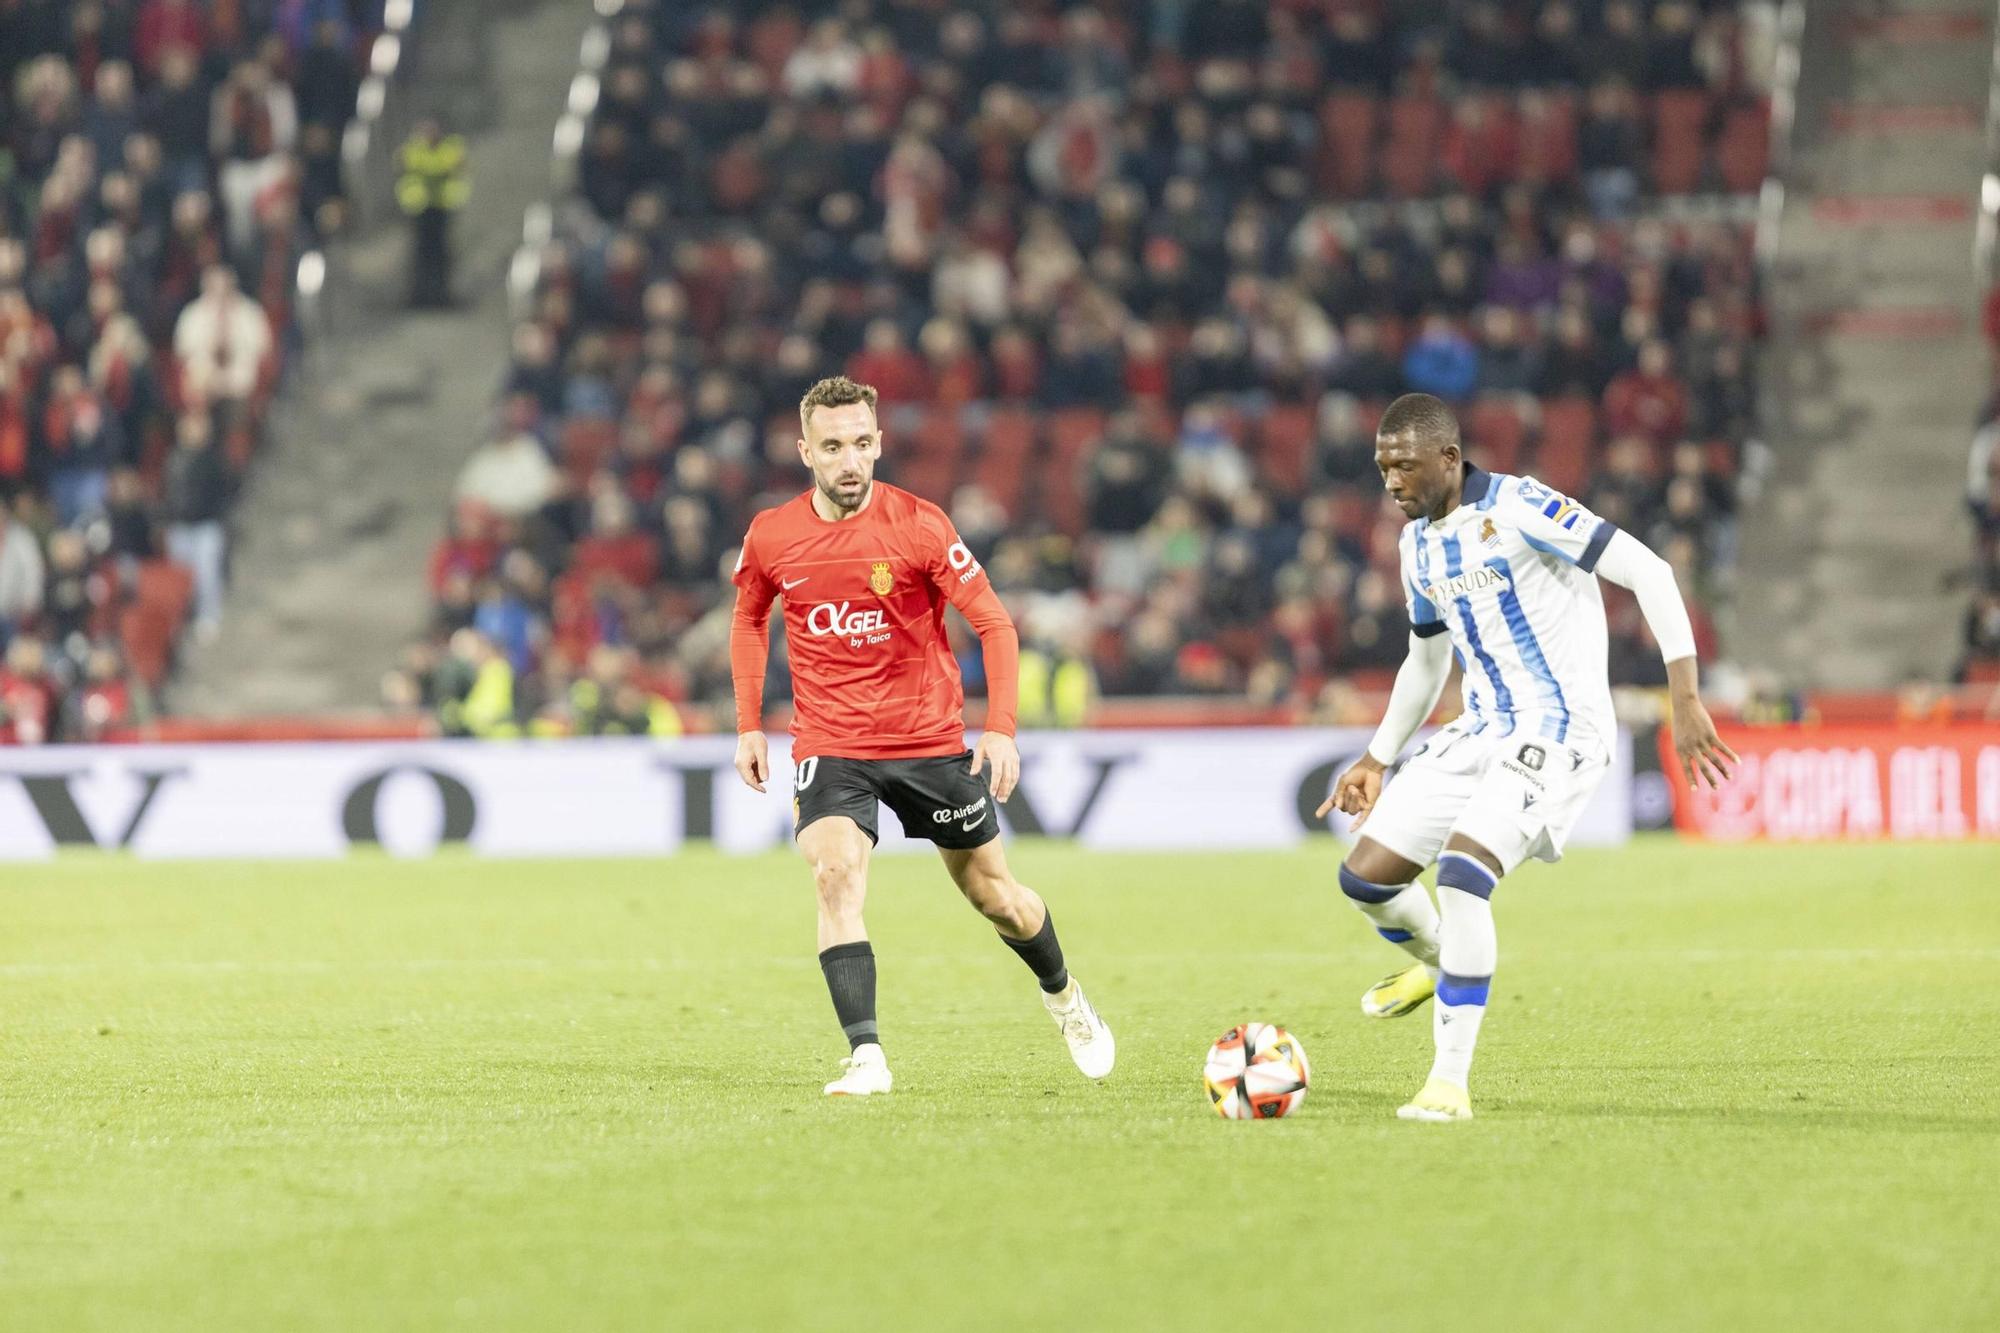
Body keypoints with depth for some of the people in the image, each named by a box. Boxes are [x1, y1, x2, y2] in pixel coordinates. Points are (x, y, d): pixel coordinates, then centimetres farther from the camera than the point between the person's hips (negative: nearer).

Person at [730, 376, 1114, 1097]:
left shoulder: (919, 525, -13)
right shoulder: (770, 537, -4)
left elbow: (994, 623, -9)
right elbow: (749, 620, 16)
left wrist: (1000, 728, -19)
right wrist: (749, 725, 9)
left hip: (931, 739, -1)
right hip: (828, 745, 1)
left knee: (992, 893, 10)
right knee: (836, 875, -24)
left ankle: (1064, 997, 40)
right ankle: (866, 1056, -24)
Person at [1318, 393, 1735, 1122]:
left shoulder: (1518, 510, -14)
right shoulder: (1419, 545, 11)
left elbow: (1648, 572, -17)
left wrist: (1686, 701, -23)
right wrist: (1377, 760, 26)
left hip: (1558, 729, -8)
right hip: (1481, 731, 8)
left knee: (1462, 872, -27)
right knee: (1364, 876, 4)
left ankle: (1450, 1082, -21)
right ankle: (1436, 963, 39)